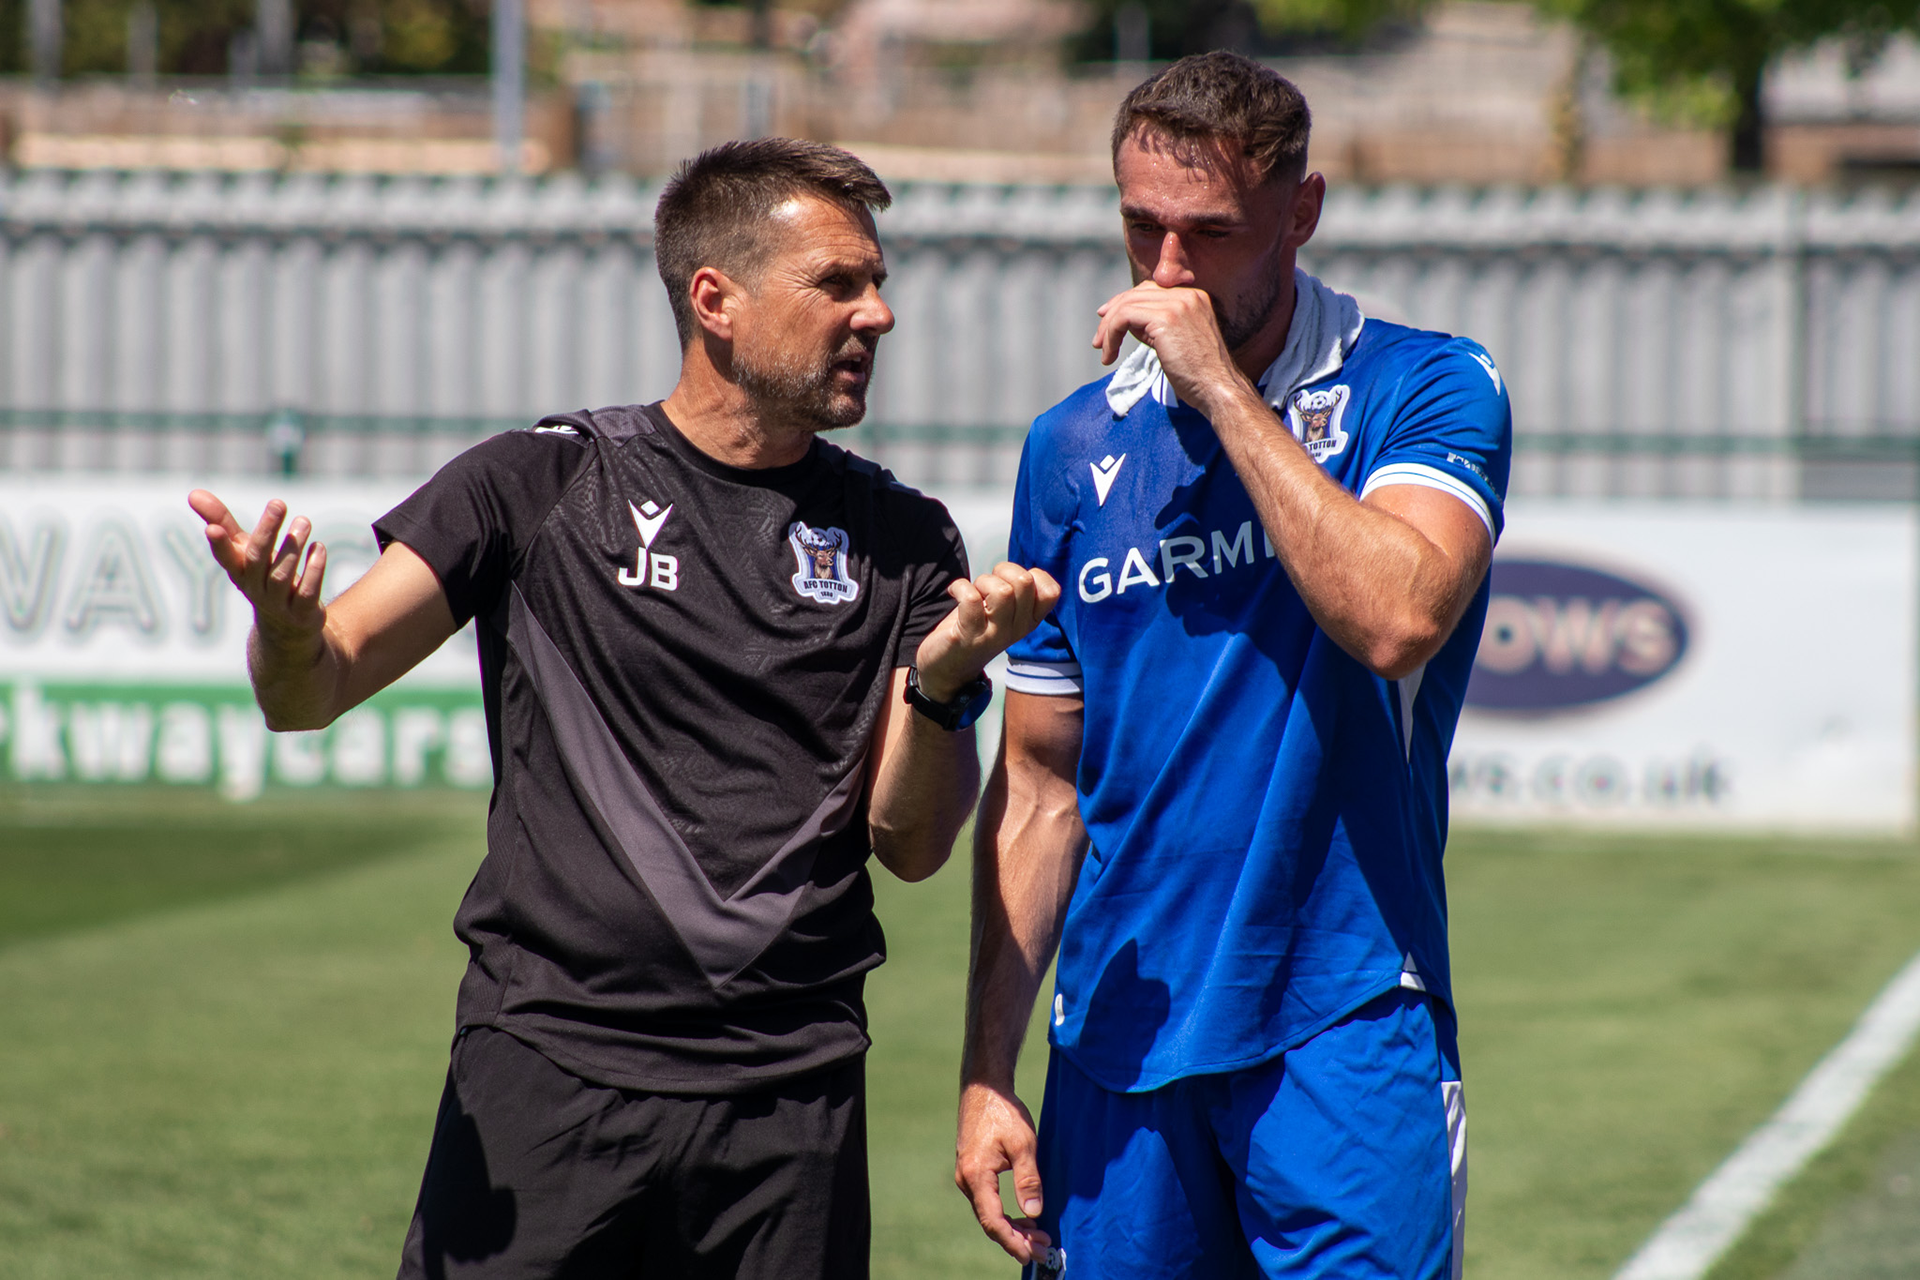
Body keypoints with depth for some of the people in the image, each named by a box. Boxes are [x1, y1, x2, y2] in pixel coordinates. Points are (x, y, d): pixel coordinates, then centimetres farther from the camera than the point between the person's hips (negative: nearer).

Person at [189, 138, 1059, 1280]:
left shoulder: (899, 540, 11)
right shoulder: (541, 485, 3)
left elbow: (911, 845, 7)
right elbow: (311, 694, -1)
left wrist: (942, 680, -11)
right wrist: (288, 627, -24)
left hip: (791, 1098, 2)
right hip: (550, 1060, -2)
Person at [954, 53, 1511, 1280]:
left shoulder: (1428, 390, -2)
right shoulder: (1076, 448, 9)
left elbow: (1396, 617, -23)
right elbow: (1040, 785, 12)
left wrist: (1222, 387, -17)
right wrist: (987, 1074, 6)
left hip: (1348, 1031, -3)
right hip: (1120, 1043, 4)